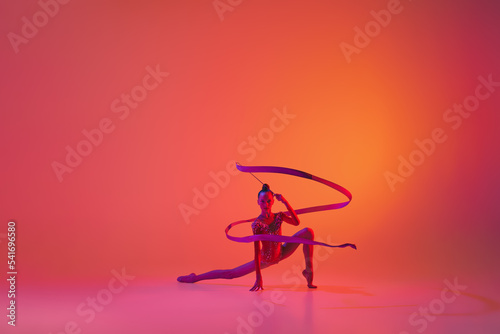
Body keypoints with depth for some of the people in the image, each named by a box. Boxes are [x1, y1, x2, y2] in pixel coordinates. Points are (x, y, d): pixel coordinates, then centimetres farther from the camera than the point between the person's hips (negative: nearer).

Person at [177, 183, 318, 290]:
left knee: (308, 231, -12)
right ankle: (195, 278, 20)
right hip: (264, 260, -4)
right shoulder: (257, 224, -23)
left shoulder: (279, 216, -9)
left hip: (281, 253, 4)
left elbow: (296, 222, -22)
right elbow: (257, 250, -26)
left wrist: (285, 202, -26)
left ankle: (308, 270, -7)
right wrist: (258, 276, -30)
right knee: (231, 273, 0)